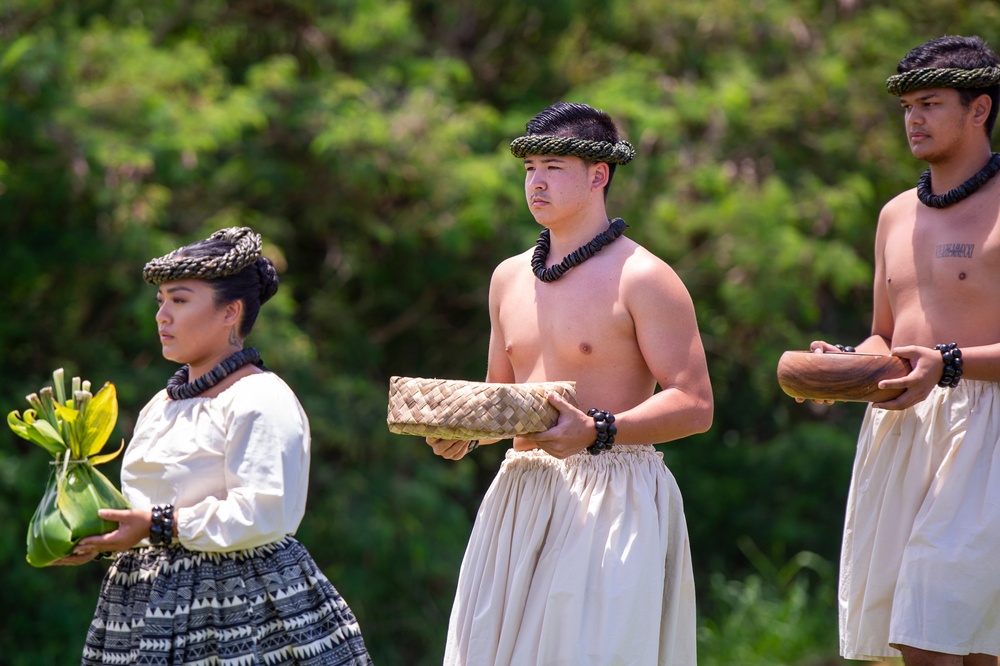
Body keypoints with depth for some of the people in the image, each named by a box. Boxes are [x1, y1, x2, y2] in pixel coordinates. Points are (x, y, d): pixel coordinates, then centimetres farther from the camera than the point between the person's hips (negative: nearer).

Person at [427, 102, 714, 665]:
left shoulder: (642, 279, -5)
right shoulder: (510, 277, 16)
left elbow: (695, 405, -11)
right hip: (521, 498, 6)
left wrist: (596, 432, -23)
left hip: (614, 498, -6)